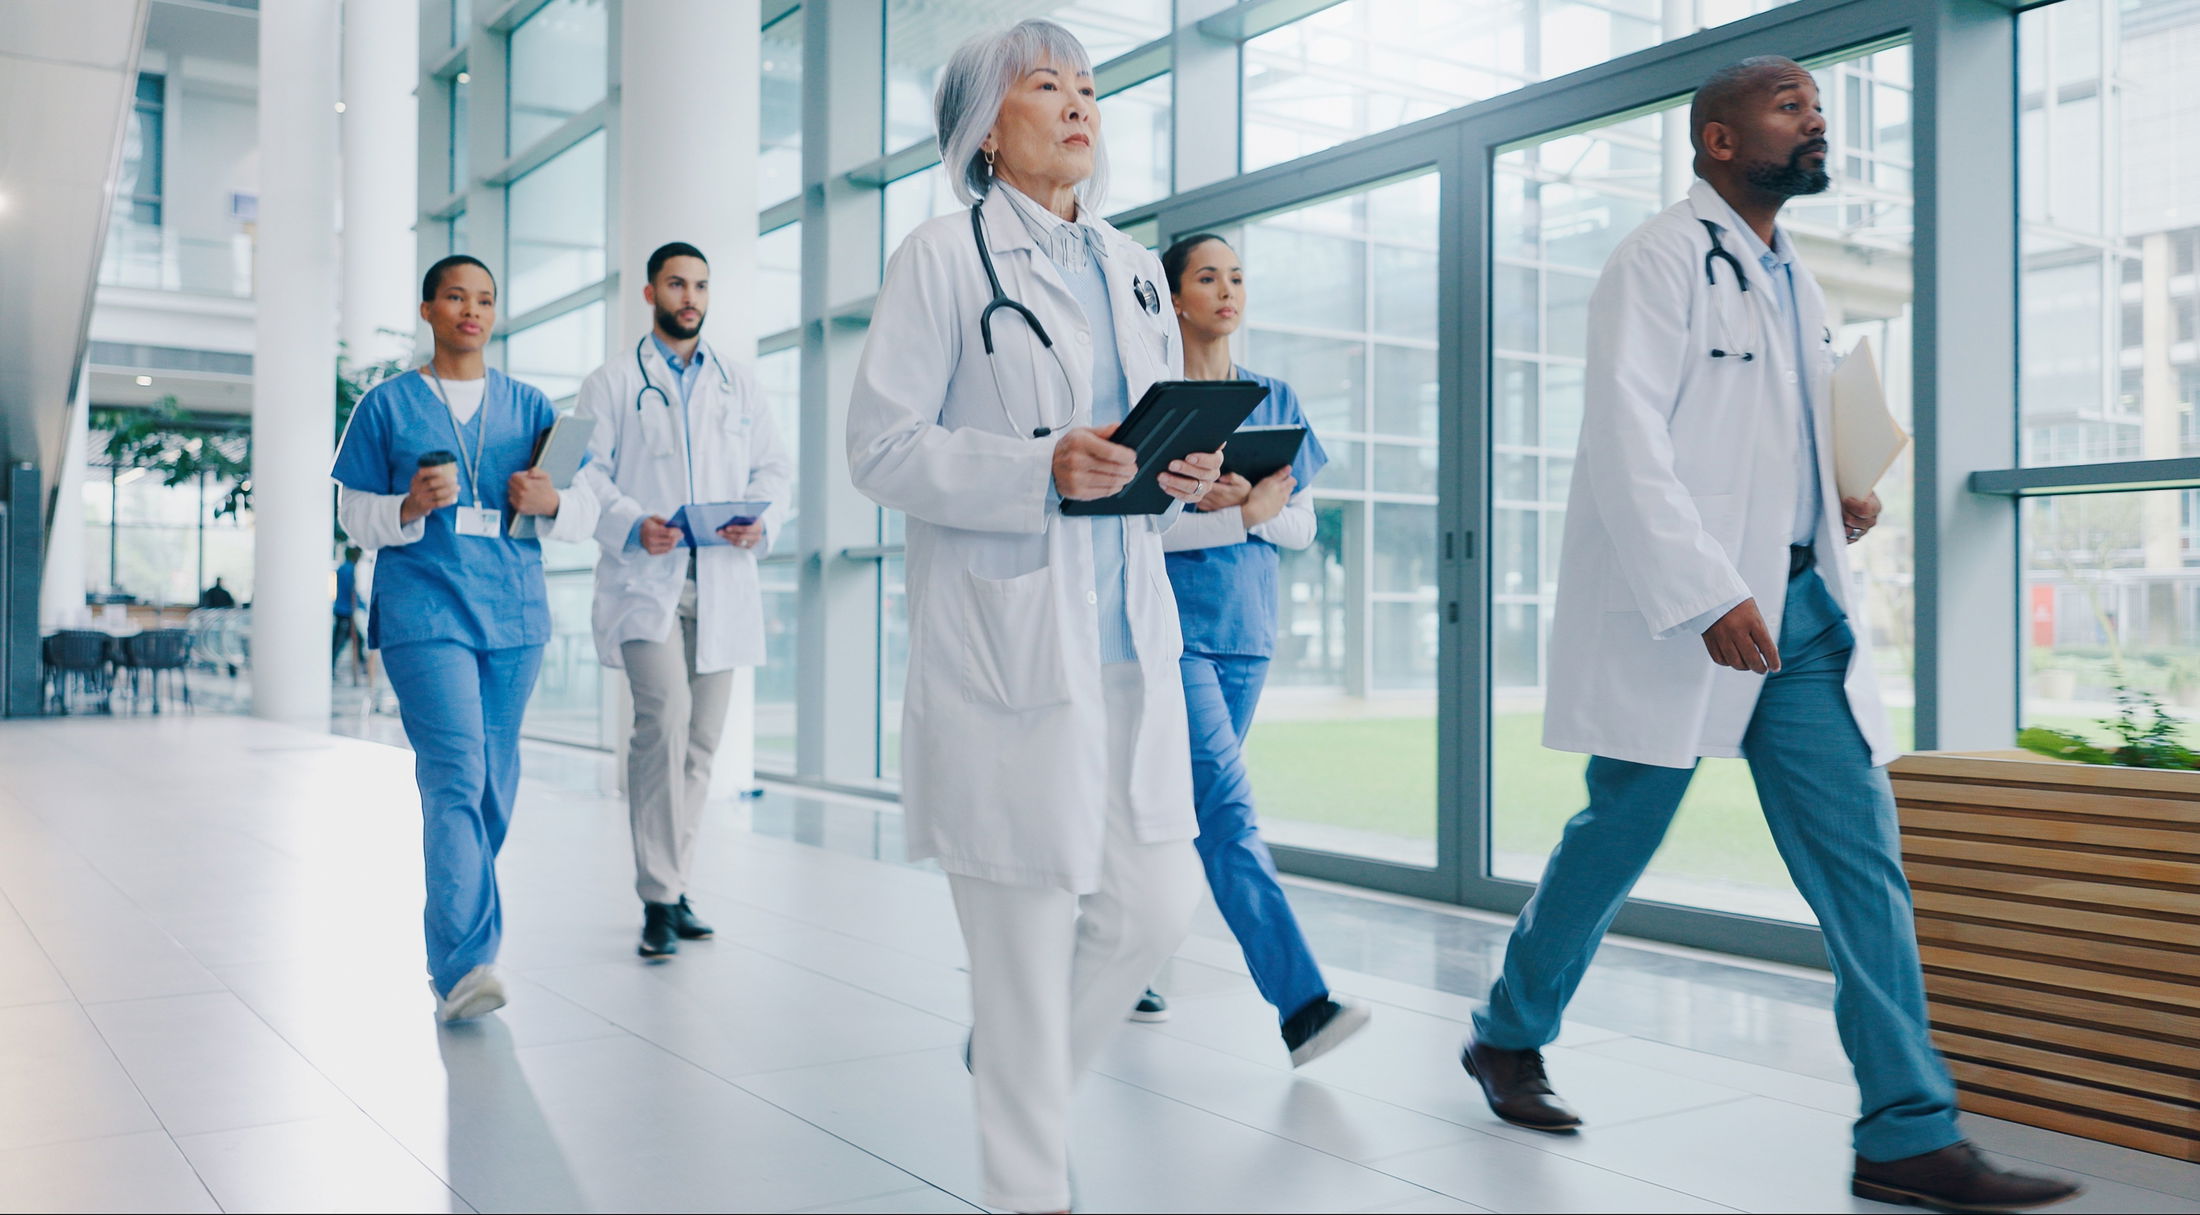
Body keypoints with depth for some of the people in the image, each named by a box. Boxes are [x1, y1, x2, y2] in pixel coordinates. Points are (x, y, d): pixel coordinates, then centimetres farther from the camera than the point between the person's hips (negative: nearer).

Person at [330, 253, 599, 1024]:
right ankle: (462, 967, -19)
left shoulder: (529, 407, 14)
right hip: (423, 613, -4)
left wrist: (551, 502, -9)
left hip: (514, 615, 4)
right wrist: (411, 507, -13)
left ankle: (452, 944, 26)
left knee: (494, 786, 8)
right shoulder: (387, 406, 7)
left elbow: (585, 516, 13)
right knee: (454, 779, -16)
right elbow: (354, 518, 7)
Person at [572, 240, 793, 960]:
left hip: (720, 583, 4)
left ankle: (672, 882, 20)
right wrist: (631, 524, -17)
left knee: (702, 736, 6)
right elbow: (584, 470, 0)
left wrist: (761, 522, -6)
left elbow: (775, 467, 14)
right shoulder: (612, 383, 8)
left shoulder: (739, 385, 18)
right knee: (664, 717, -20)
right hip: (644, 579, -4)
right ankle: (659, 897, -14)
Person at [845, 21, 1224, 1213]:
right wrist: (1043, 472, -20)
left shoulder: (1133, 269, 17)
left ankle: (1016, 1069, 34)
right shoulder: (941, 257, -2)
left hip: (1128, 629, 6)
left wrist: (1184, 472, 0)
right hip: (1005, 635, -6)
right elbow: (881, 446, -8)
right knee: (1027, 927, 0)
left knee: (1154, 906, 7)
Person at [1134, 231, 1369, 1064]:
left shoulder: (1275, 399, 12)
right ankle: (1302, 1005, -18)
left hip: (1246, 630, 6)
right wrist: (1243, 516, -16)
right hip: (1172, 627, -6)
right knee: (1228, 814, -14)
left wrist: (1248, 507, -12)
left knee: (1185, 805, 12)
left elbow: (1303, 526, 9)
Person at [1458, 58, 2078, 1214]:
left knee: (1861, 856, 0)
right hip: (1684, 611, -7)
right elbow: (1628, 438, -17)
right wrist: (1708, 596, -24)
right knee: (1617, 837, 4)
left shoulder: (1793, 279, 19)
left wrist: (1842, 502, 7)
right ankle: (1508, 1038, 26)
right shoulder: (1661, 259, -7)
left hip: (1799, 605, 8)